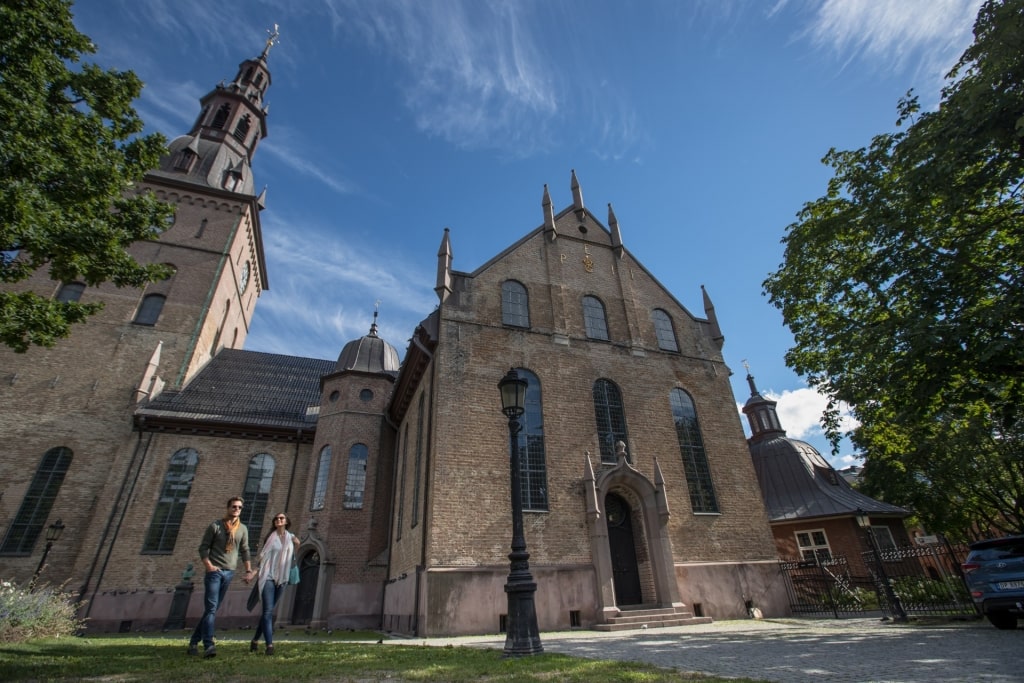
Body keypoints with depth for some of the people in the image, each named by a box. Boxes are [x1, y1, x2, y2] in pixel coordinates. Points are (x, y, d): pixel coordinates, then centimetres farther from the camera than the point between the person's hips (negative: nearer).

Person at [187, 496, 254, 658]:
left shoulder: (242, 529, 7)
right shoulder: (215, 526, -3)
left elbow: (245, 551, 9)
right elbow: (203, 547, -2)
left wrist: (249, 570, 2)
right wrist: (208, 565, -15)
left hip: (229, 573, 4)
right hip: (214, 571, -4)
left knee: (212, 609, 11)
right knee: (211, 608, -11)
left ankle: (194, 641, 24)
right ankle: (209, 645, -12)